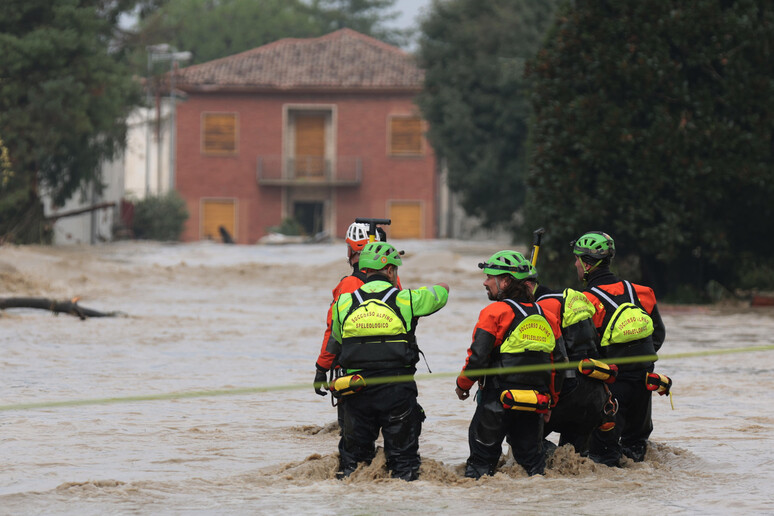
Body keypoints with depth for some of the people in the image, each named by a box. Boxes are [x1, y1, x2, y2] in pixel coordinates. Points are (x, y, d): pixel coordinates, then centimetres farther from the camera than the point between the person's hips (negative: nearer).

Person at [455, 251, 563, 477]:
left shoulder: (494, 313, -8)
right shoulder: (547, 317, 11)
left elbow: (477, 357, -12)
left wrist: (462, 384, 5)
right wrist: (549, 401, 22)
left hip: (498, 401, -5)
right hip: (536, 405, 5)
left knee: (482, 458, 5)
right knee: (530, 456, 14)